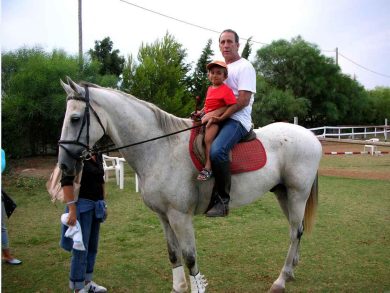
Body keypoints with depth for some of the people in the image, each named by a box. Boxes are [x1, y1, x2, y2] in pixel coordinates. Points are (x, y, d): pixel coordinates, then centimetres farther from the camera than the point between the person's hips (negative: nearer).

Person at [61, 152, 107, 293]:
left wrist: (103, 203, 17)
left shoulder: (97, 155, 8)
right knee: (81, 248, 0)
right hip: (81, 205, -7)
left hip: (96, 204, 8)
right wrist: (72, 209, -23)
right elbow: (66, 182, -19)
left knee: (92, 246, 15)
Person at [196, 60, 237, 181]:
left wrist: (214, 113, -22)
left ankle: (208, 167, -26)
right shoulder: (210, 89, 15)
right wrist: (201, 112, 9)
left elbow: (231, 106, -17)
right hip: (207, 117, 10)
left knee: (208, 137, -28)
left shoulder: (226, 90, -10)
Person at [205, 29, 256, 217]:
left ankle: (222, 200, -25)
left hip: (237, 119, -9)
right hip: (217, 118, 9)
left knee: (217, 151, -33)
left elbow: (243, 100, -14)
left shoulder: (244, 67, -3)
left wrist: (220, 117, -19)